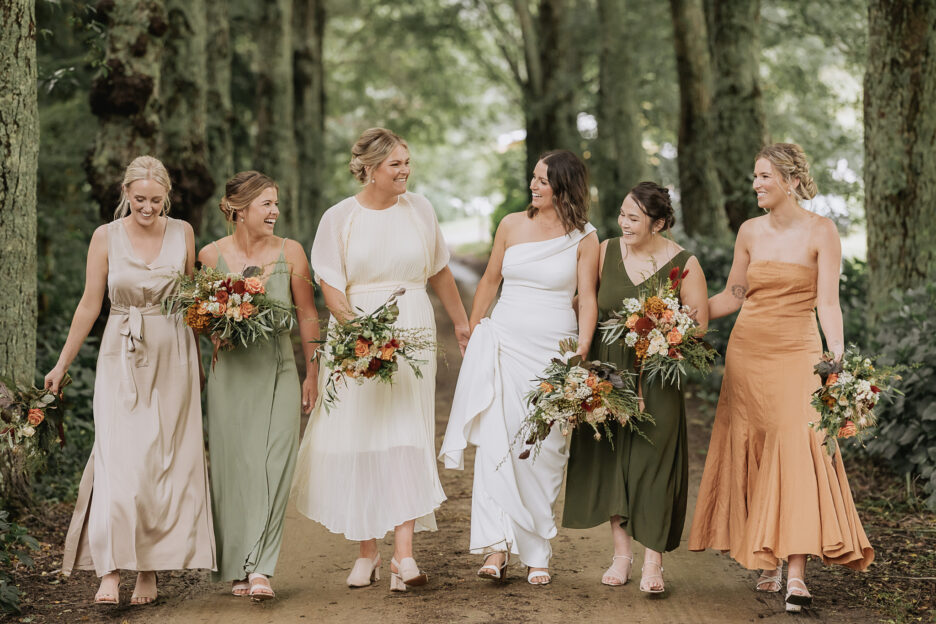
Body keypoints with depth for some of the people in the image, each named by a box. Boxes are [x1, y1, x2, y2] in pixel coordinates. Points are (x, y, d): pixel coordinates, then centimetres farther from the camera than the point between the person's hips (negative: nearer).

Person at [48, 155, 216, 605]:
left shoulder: (182, 233, 3)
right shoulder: (106, 237, -2)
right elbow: (89, 305, 3)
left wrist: (200, 358, 16)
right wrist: (62, 365, 4)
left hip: (173, 355, 2)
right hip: (123, 357, -2)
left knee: (167, 462, 1)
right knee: (120, 459, -12)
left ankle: (151, 569, 8)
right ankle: (110, 571, -15)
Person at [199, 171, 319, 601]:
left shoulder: (290, 253, 0)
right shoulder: (211, 255, -1)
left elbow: (307, 316, 8)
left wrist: (312, 373, 8)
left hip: (278, 372, 0)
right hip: (230, 374, 0)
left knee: (272, 468, -9)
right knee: (233, 467, 3)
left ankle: (261, 569, -9)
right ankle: (237, 569, 14)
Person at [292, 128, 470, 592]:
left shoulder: (418, 209, 7)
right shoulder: (339, 217, 1)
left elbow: (439, 272, 19)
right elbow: (330, 286, -5)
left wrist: (461, 322, 26)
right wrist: (355, 325, -22)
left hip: (411, 332, 1)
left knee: (406, 437, -7)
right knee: (356, 439, 0)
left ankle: (403, 555, -13)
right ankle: (366, 552, 13)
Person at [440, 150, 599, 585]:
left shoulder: (584, 239, 0)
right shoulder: (511, 225, 7)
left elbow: (587, 298, -2)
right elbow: (490, 280, 15)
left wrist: (581, 352, -13)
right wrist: (472, 333, 16)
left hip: (554, 349, -1)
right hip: (504, 343, 2)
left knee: (543, 449, 2)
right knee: (496, 440, -10)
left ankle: (536, 552, 10)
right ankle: (499, 545, -14)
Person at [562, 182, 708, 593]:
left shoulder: (683, 264, -4)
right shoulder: (606, 251, 4)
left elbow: (698, 324, -1)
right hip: (606, 371, 3)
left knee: (652, 461, -4)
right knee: (610, 455, 5)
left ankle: (653, 560, 5)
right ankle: (621, 552, 17)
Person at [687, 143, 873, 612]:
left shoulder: (820, 232, -4)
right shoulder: (750, 232, 8)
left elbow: (827, 302, -10)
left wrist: (837, 353, -23)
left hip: (797, 353, -4)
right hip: (747, 350, 5)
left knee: (796, 452, -15)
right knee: (751, 455, 3)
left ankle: (797, 572, -18)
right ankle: (767, 561, 14)